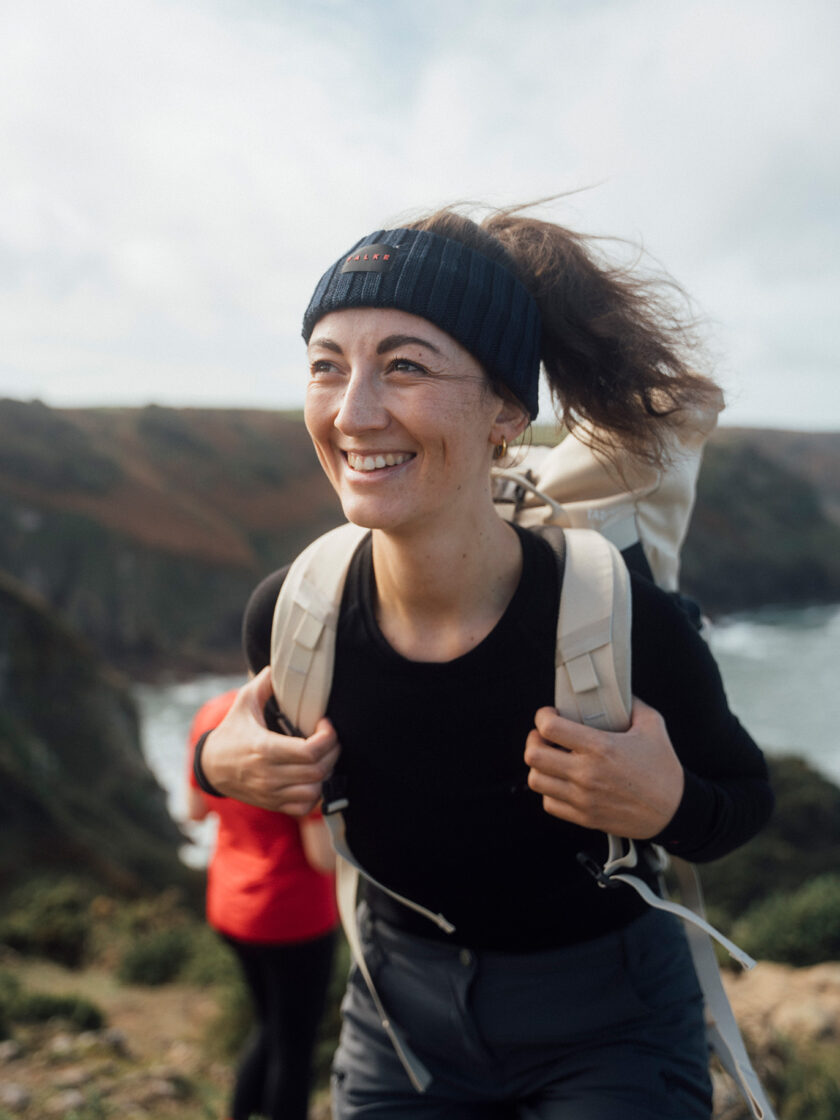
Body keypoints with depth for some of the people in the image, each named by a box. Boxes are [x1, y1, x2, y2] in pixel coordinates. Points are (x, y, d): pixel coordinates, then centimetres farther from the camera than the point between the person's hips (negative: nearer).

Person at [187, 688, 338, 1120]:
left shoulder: (212, 714, -5)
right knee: (295, 1048, 14)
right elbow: (325, 855, -23)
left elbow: (196, 809, 8)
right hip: (293, 913, -7)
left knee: (273, 1027, 28)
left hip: (229, 905, 7)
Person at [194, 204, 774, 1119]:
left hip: (607, 1032, -3)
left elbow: (746, 800, -11)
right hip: (401, 1017, 4)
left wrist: (667, 806, -32)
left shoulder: (625, 625, -30)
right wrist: (222, 765, -17)